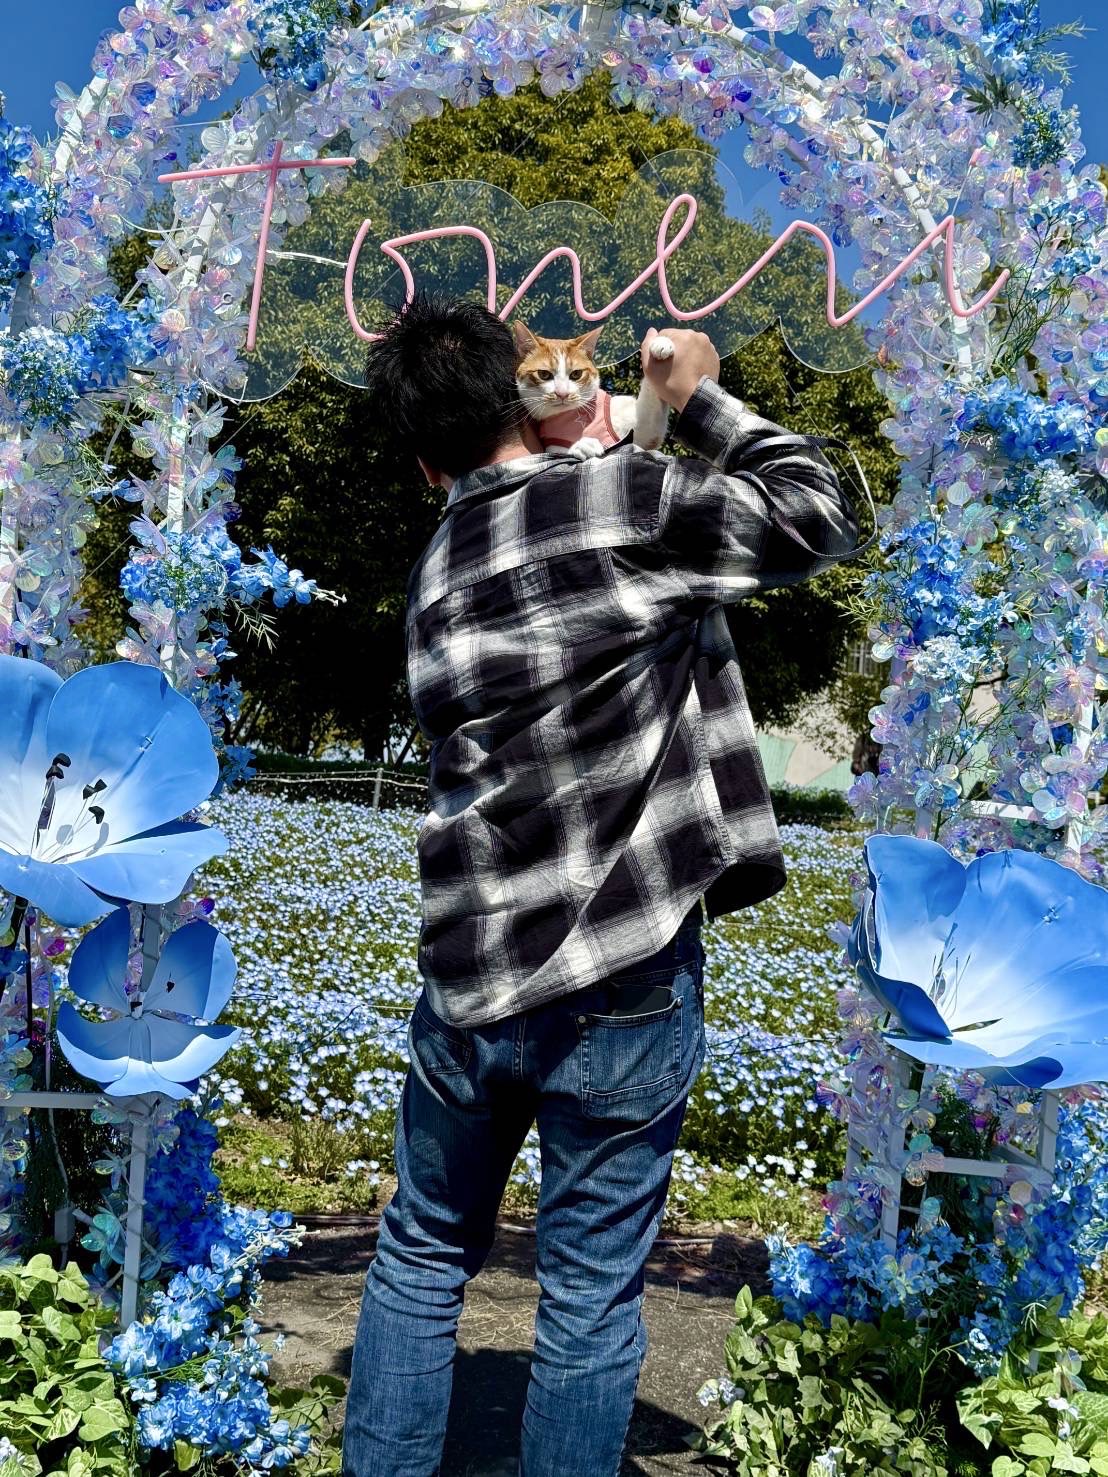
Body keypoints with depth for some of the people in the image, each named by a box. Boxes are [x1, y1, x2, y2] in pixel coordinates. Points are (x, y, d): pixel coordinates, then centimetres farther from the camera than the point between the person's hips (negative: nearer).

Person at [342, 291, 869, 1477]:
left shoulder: (435, 577, 9)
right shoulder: (612, 498, -10)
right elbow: (815, 516, -4)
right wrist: (700, 399, 8)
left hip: (467, 988, 5)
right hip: (621, 988, -5)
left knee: (422, 1252, 23)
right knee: (591, 1293, 11)